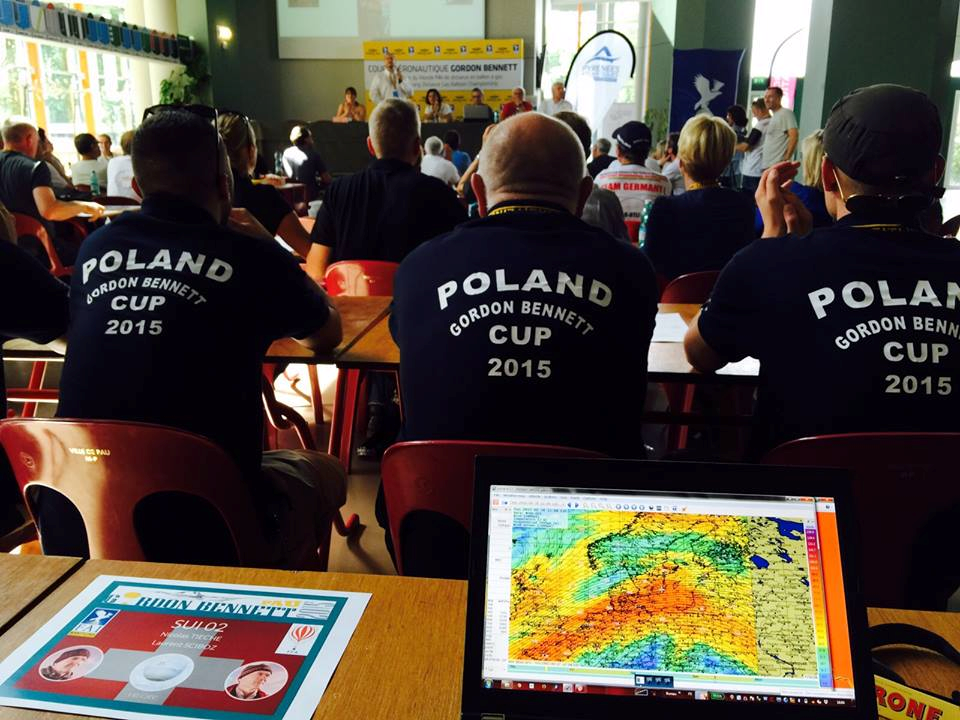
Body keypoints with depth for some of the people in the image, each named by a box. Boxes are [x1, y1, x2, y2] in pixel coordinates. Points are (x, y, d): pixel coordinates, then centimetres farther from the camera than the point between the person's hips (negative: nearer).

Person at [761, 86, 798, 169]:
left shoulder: (785, 113, -5)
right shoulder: (774, 117, 23)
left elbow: (794, 136, -17)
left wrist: (786, 159, -19)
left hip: (778, 166, -10)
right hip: (767, 166, 10)